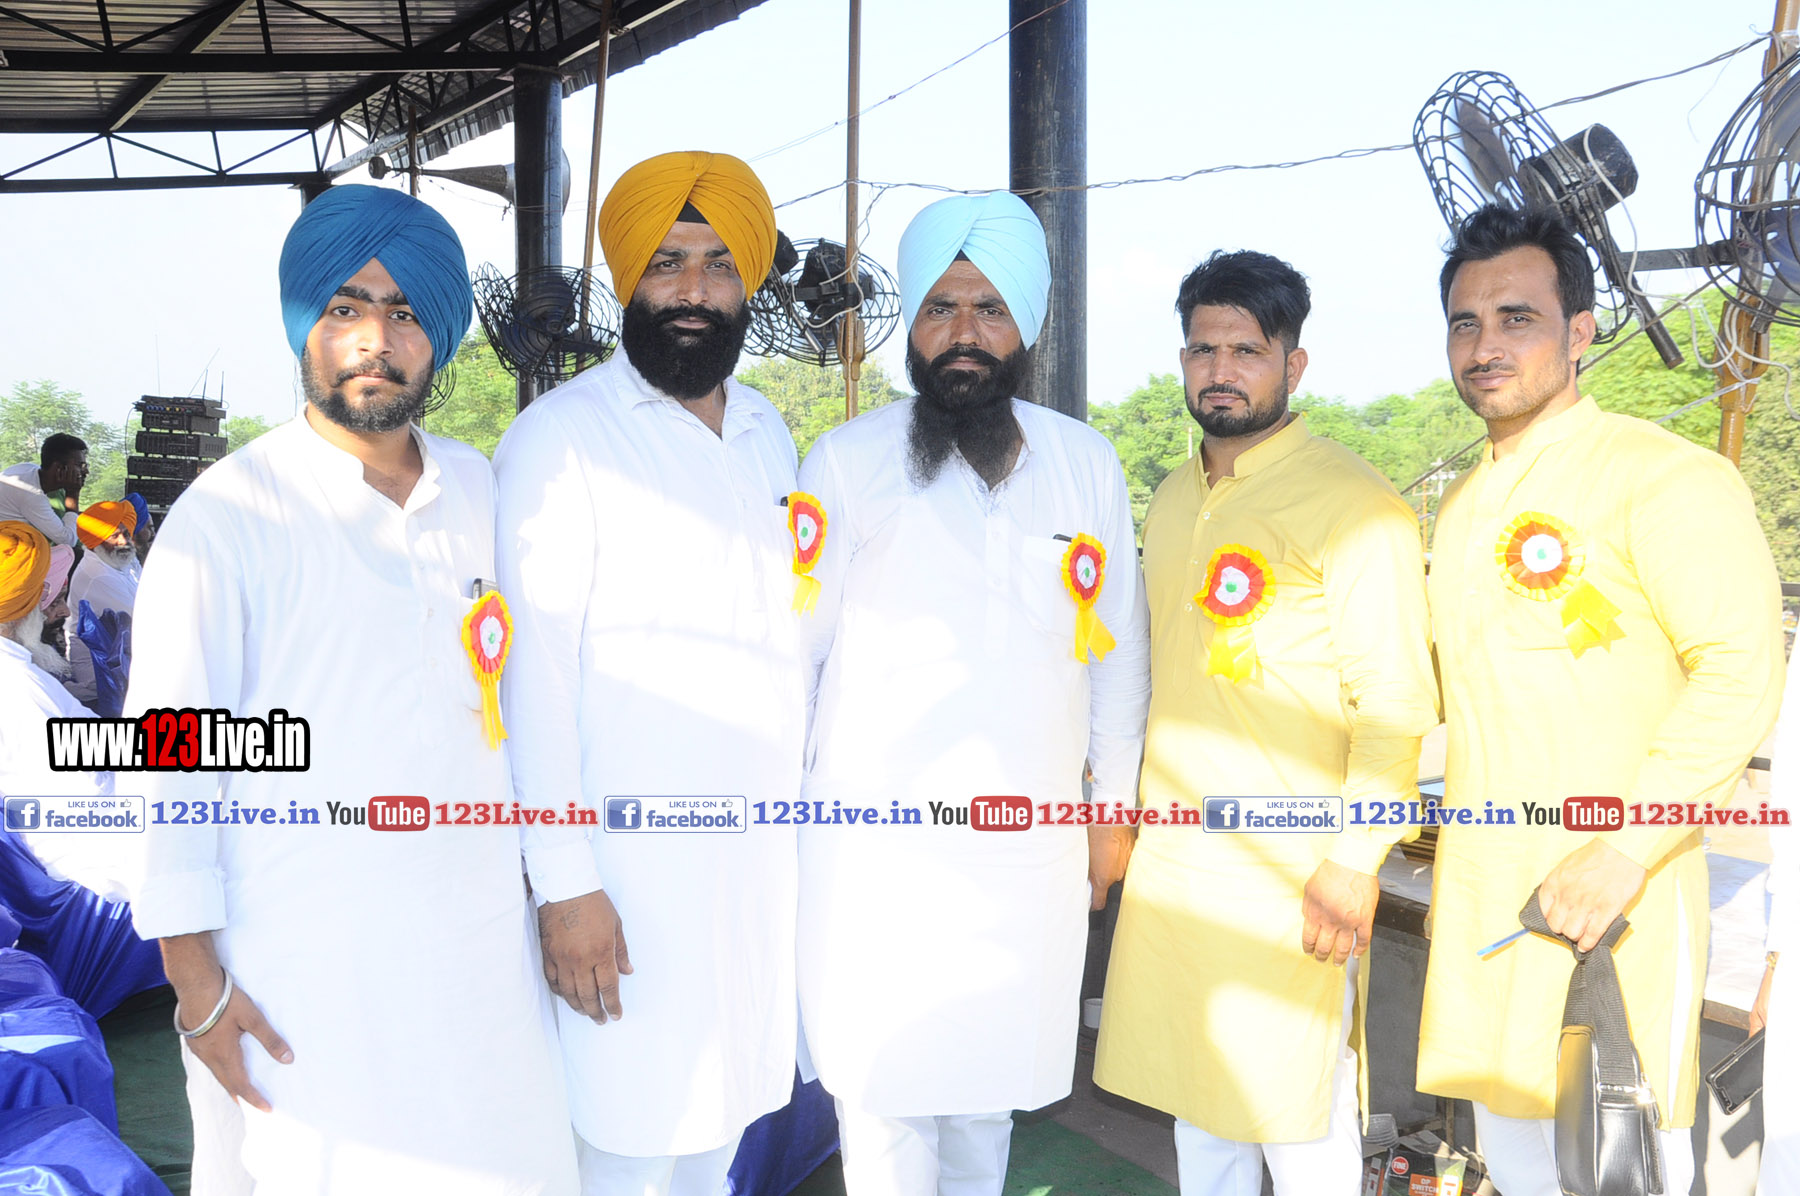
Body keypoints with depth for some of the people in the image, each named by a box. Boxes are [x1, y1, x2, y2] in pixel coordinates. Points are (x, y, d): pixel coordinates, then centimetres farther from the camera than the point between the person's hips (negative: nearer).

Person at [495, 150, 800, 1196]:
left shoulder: (767, 432, 10)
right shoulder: (561, 437, -10)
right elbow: (537, 672, -12)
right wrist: (564, 882, -15)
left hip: (762, 850, 6)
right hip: (632, 865, -6)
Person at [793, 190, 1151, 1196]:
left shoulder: (1088, 463, 5)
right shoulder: (848, 459, -2)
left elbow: (1118, 645, 10)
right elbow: (798, 638, 0)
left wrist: (1117, 804, 12)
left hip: (1031, 842, 2)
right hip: (875, 839, -2)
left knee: (990, 1079, 14)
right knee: (884, 1086, 3)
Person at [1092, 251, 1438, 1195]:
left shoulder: (1351, 504, -11)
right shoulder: (1172, 500, 12)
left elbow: (1397, 702, -15)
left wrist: (1354, 863, -19)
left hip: (1291, 872, -7)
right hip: (1172, 860, 7)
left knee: (1294, 1102, 4)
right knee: (1195, 1085, 17)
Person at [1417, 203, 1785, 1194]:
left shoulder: (1663, 478, -10)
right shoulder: (1463, 501, 16)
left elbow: (1740, 667, -18)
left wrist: (1623, 851, -23)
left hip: (1611, 888, -7)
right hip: (1479, 884, 7)